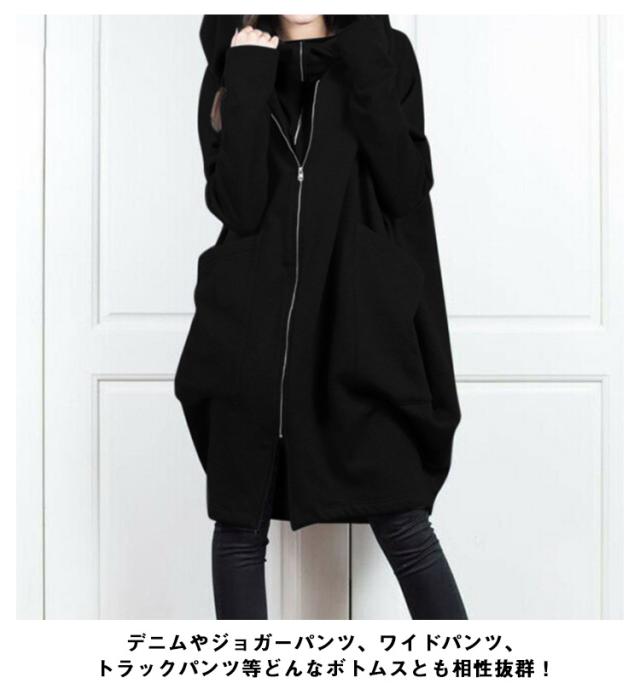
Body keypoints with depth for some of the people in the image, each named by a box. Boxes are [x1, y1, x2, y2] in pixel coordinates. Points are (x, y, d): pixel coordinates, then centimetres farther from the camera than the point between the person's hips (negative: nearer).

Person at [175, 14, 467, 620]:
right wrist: (248, 82, -9)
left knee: (402, 525, -3)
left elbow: (407, 189, -6)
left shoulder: (385, 54, 7)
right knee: (240, 524, 6)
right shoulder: (234, 65, 9)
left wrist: (366, 70, -10)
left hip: (360, 326, -1)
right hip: (250, 334, 2)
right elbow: (237, 207, -6)